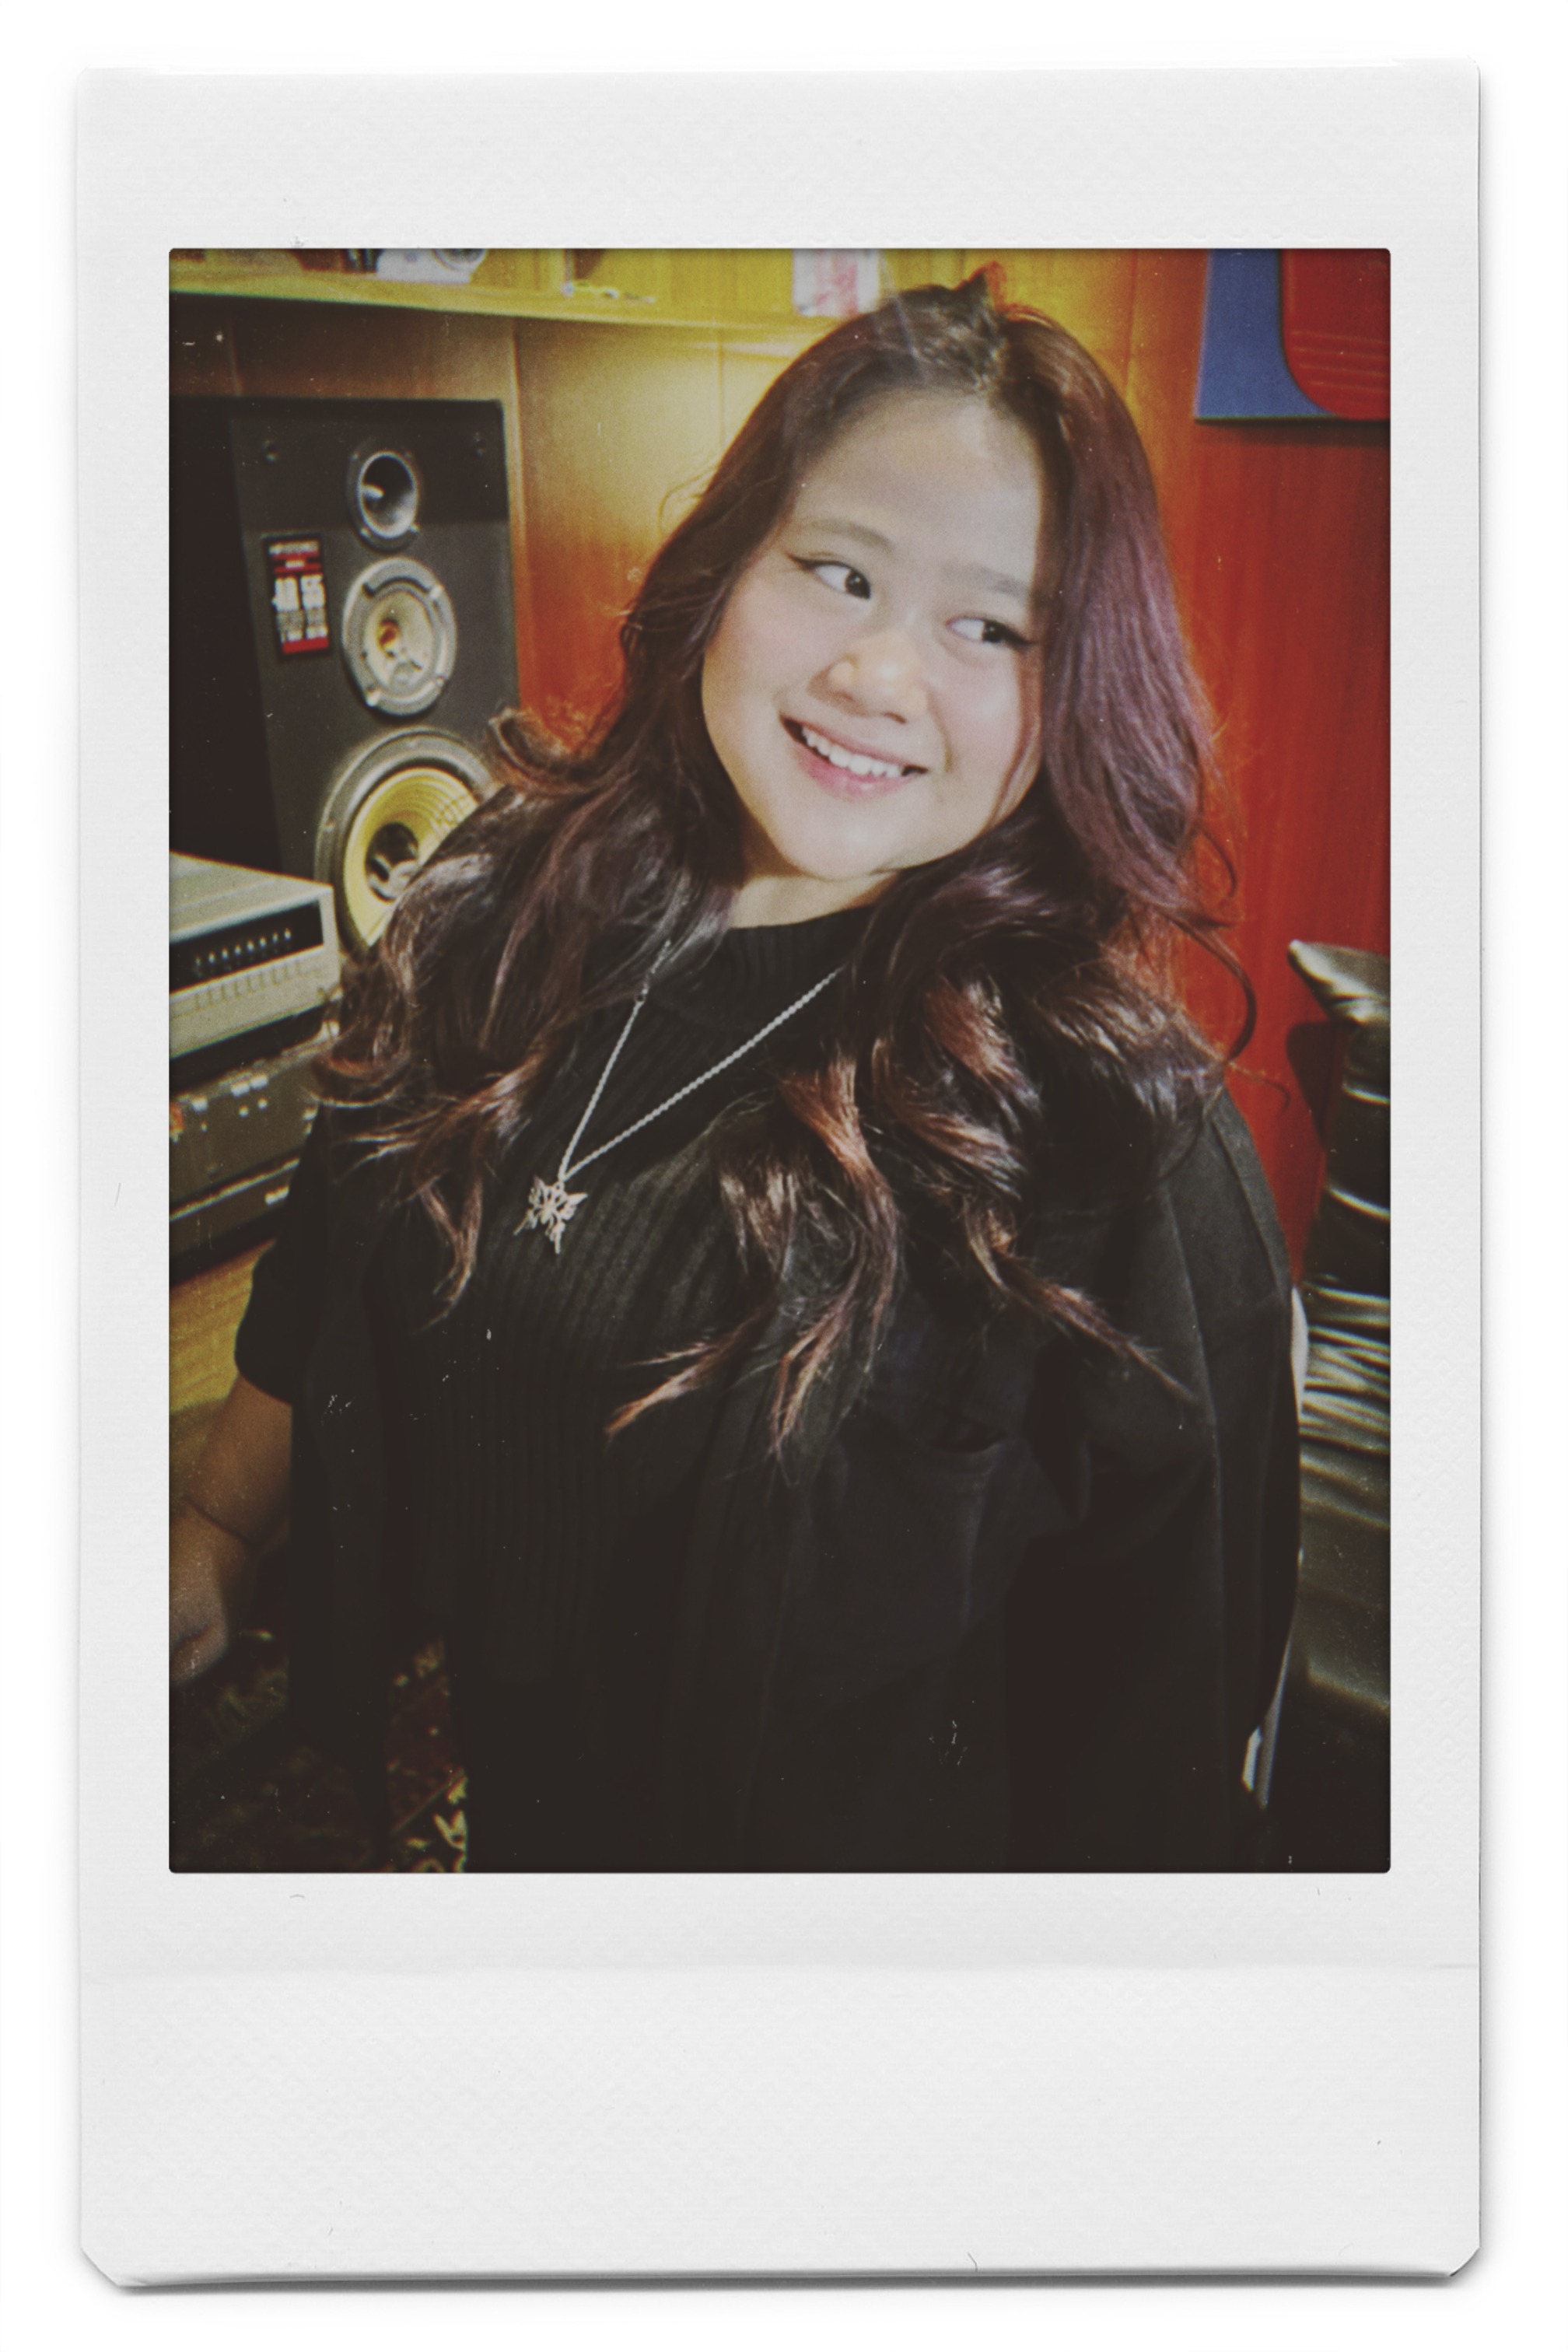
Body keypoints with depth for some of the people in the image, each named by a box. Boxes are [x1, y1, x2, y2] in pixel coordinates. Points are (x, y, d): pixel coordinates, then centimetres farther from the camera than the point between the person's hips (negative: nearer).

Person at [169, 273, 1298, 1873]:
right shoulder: (513, 903, -11)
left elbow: (1159, 1685, -17)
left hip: (855, 1839, -4)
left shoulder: (1121, 1139, -26)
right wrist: (219, 1527, 11)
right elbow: (323, 1294, 4)